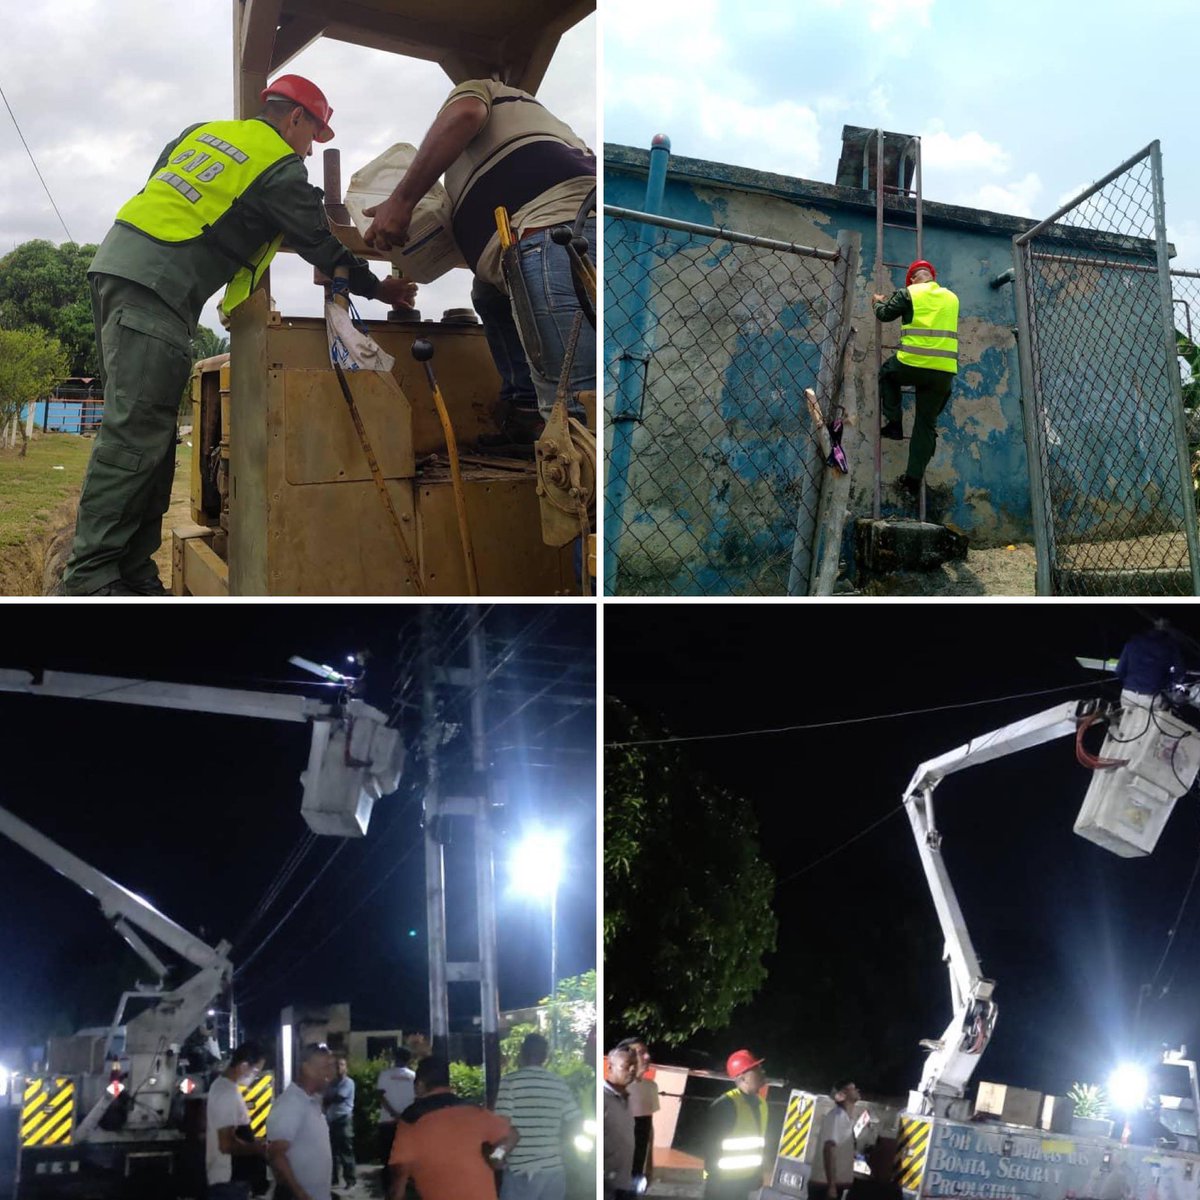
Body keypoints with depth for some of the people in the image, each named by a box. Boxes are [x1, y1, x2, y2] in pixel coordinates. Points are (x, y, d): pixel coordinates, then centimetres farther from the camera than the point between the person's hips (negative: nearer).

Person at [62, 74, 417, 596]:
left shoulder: (203, 132, 23)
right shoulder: (280, 168, 1)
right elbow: (321, 245, 7)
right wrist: (377, 288, 22)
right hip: (156, 285, -9)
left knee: (148, 433, 8)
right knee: (136, 433, -13)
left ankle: (133, 572, 7)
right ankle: (90, 579, -17)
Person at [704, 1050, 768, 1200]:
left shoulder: (760, 1104, 8)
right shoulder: (726, 1104, -18)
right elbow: (712, 1142, -18)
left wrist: (758, 1173, 17)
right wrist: (714, 1176, -18)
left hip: (745, 1179, 8)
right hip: (723, 1180, -8)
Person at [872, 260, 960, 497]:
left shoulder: (908, 293, 1)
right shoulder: (951, 298, 15)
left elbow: (885, 314, 11)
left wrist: (879, 302, 34)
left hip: (912, 364, -3)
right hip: (944, 371, 3)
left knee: (887, 373, 32)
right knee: (926, 424, 10)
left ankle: (893, 424, 22)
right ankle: (913, 480, 8)